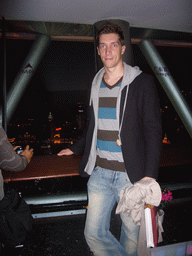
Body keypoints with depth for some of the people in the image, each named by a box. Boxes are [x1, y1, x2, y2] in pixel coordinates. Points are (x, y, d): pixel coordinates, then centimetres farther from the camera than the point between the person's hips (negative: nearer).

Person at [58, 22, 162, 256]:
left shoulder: (142, 83, -4)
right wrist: (75, 149, 28)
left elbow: (153, 130, -7)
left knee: (132, 233, 13)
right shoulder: (95, 84, 10)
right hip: (99, 173, 5)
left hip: (131, 175, -4)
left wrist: (150, 175, -14)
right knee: (93, 233, 9)